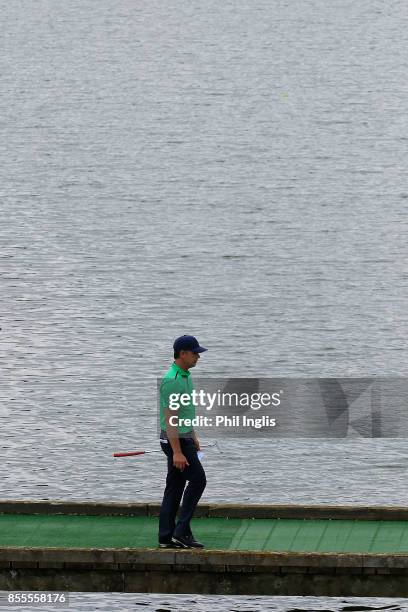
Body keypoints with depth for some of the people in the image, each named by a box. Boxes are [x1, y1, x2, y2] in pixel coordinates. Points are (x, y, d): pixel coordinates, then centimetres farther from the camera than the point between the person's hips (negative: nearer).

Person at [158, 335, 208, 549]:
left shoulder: (185, 375, 11)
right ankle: (182, 531, -5)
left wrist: (193, 436, 27)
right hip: (175, 440, -10)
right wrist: (177, 452, -26)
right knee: (198, 480, -8)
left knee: (175, 487, 9)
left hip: (183, 437, 10)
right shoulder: (172, 380, -22)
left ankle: (167, 537, 11)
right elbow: (170, 418, -24)